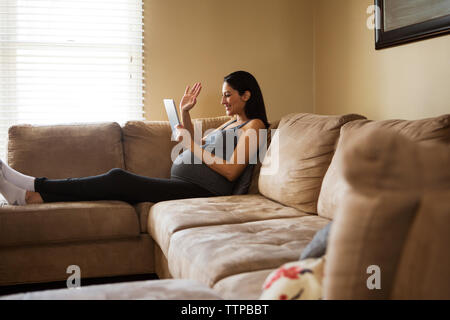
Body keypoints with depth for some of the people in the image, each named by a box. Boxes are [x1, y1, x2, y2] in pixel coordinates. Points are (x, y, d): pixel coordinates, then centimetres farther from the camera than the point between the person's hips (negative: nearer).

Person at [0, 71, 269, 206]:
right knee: (119, 186, -8)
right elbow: (197, 145, 29)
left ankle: (34, 185, -13)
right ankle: (30, 195, -14)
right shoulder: (232, 123, 26)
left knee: (119, 179, -18)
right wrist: (185, 113, 18)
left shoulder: (254, 125, -2)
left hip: (203, 190, -8)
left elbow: (231, 172, -14)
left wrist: (193, 146, -10)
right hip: (185, 186, 8)